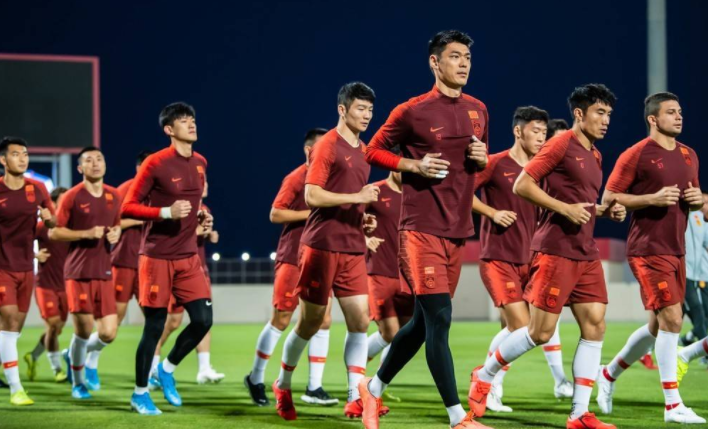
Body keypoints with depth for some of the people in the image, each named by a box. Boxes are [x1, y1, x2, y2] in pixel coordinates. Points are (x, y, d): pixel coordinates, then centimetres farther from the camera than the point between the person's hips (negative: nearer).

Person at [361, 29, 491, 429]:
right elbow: (374, 151, 3)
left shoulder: (478, 110, 12)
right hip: (422, 228, -7)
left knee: (423, 321, 13)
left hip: (458, 230, 7)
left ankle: (375, 388, 31)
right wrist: (415, 165, -12)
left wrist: (482, 159, 0)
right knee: (439, 318, -14)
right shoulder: (413, 111, -6)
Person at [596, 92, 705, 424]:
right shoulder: (636, 155, -9)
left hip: (676, 251, 8)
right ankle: (672, 405, -11)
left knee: (659, 326, 13)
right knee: (671, 319, -14)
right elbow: (608, 198, -9)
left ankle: (610, 374, 33)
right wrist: (653, 199, -19)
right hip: (648, 250, -8)